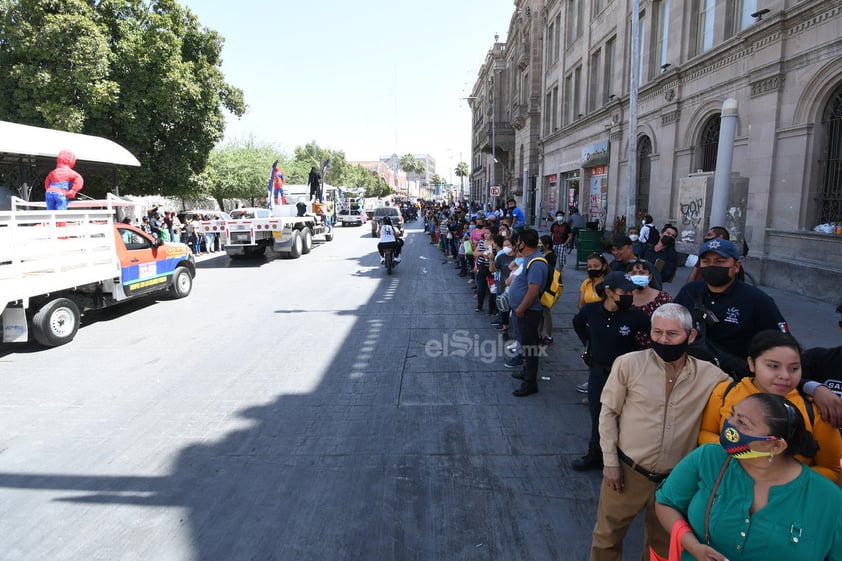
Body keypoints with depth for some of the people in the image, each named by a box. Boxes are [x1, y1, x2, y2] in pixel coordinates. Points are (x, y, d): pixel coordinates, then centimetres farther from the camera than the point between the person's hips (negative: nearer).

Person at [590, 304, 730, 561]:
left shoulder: (709, 375, -7)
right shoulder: (628, 364, -14)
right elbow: (608, 413, -7)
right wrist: (610, 462, -7)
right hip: (627, 471, -2)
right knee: (607, 537, 13)